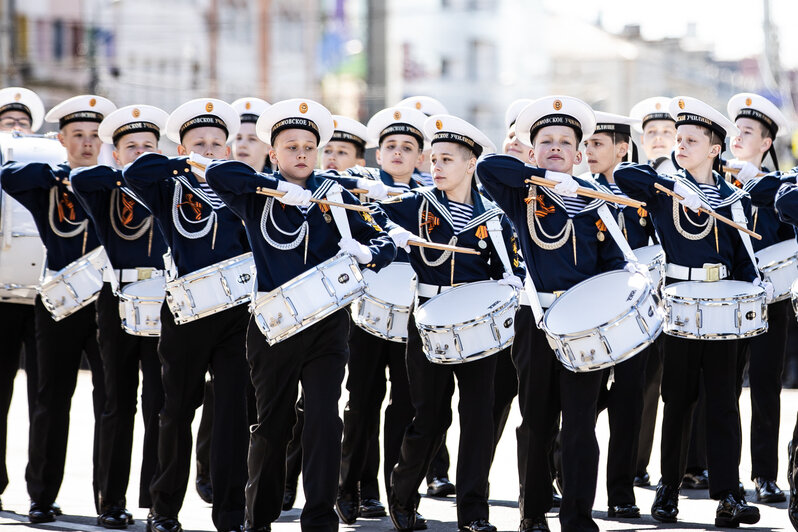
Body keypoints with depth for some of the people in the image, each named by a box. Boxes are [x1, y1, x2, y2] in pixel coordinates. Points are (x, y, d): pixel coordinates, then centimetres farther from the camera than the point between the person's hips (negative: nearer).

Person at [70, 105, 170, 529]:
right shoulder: (104, 191, 7)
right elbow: (79, 179, -14)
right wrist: (127, 174, -14)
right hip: (117, 299, 0)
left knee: (160, 402, -5)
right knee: (118, 403, 5)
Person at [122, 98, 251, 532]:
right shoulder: (170, 191, 4)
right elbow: (135, 173, -16)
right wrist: (187, 165, -17)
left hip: (236, 313, 1)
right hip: (186, 314, -1)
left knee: (233, 410, -4)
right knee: (178, 410, 9)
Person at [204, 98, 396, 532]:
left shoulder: (334, 195, 6)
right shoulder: (256, 195, 3)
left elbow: (384, 243, 2)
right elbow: (217, 173, -17)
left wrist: (365, 252, -21)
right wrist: (280, 188, -21)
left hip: (326, 323, 0)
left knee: (323, 420, -10)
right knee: (272, 425, 7)